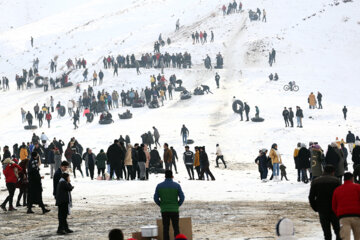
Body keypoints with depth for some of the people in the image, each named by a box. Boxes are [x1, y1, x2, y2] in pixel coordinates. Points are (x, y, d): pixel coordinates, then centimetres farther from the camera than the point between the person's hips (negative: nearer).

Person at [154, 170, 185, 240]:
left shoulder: (159, 186, 1)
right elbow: (182, 197, -7)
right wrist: (177, 205, 6)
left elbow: (156, 198, 0)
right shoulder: (177, 185, -4)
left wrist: (161, 205, 11)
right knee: (176, 228, 5)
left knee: (165, 229, 5)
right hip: (174, 210, -1)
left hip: (164, 210, 1)